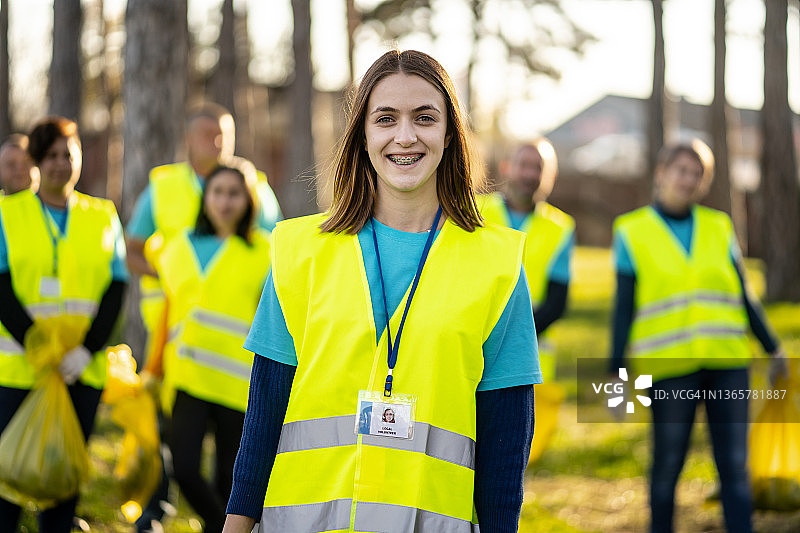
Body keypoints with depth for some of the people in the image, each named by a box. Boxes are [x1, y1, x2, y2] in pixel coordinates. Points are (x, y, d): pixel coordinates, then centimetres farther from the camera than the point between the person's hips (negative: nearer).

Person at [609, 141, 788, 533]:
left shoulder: (719, 227, 11)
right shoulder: (632, 232, 3)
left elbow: (744, 298, 15)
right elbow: (624, 308, 1)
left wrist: (772, 348, 13)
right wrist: (616, 372, -4)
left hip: (727, 363, 2)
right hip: (669, 367, -2)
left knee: (734, 464, -2)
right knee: (667, 464, 1)